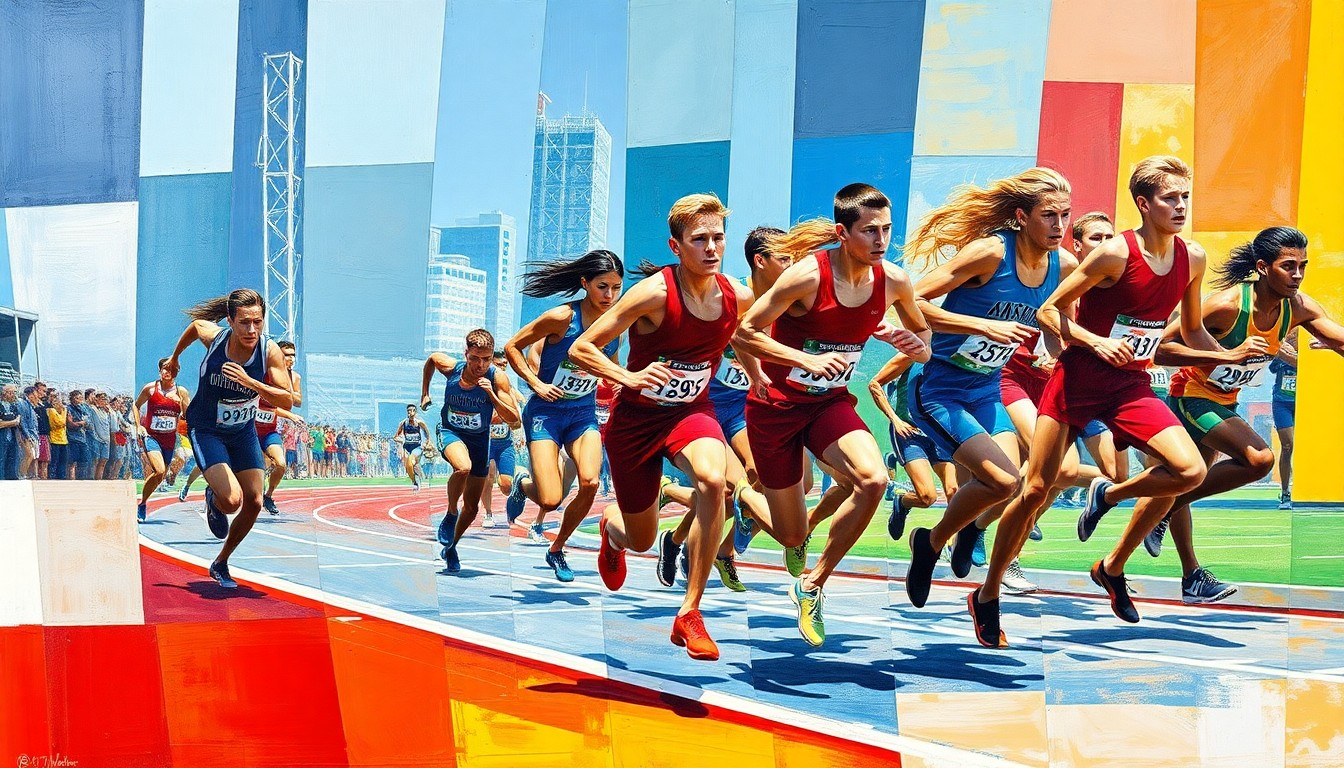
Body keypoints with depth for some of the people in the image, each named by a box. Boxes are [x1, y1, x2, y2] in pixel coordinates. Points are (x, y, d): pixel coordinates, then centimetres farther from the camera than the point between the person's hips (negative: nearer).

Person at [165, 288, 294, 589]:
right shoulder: (212, 336, -21)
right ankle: (213, 499, 18)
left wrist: (250, 382, -40)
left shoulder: (270, 352, -22)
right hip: (206, 431, -3)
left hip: (244, 431, 3)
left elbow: (287, 401, -26)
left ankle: (221, 563, 27)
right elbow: (195, 323, 4)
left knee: (254, 503, 3)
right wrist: (175, 357, 20)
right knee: (231, 501, -21)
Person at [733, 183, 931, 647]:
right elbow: (744, 334, -19)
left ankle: (812, 586, -7)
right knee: (791, 536, 5)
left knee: (873, 480, -27)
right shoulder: (808, 276, -24)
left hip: (831, 403, 4)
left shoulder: (893, 282, -10)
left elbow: (923, 339, 8)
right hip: (777, 405, -4)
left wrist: (915, 346, -17)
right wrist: (808, 359, -31)